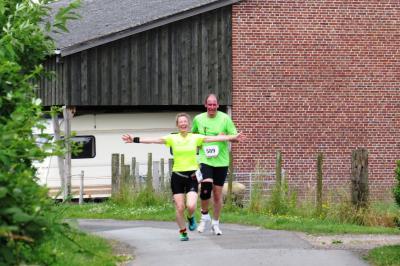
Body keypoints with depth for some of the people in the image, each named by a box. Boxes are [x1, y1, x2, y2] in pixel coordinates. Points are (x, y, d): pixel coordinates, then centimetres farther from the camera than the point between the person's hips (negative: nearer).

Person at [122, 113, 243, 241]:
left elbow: (213, 138, -5)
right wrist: (135, 139, -18)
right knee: (179, 208, 0)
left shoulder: (195, 138, 1)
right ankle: (182, 232, 20)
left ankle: (191, 218, 20)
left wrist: (232, 137, -13)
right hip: (177, 176, 1)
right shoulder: (172, 138, 0)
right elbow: (154, 140, -8)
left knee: (191, 206, -16)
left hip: (192, 176, -1)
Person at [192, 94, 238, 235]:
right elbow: (193, 134, 22)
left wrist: (225, 136, -20)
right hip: (205, 160, 0)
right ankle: (205, 216, 0)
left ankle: (215, 223, 25)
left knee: (218, 193, 7)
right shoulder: (198, 119, 3)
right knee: (205, 186, -23)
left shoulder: (225, 118, -4)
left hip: (221, 161, 0)